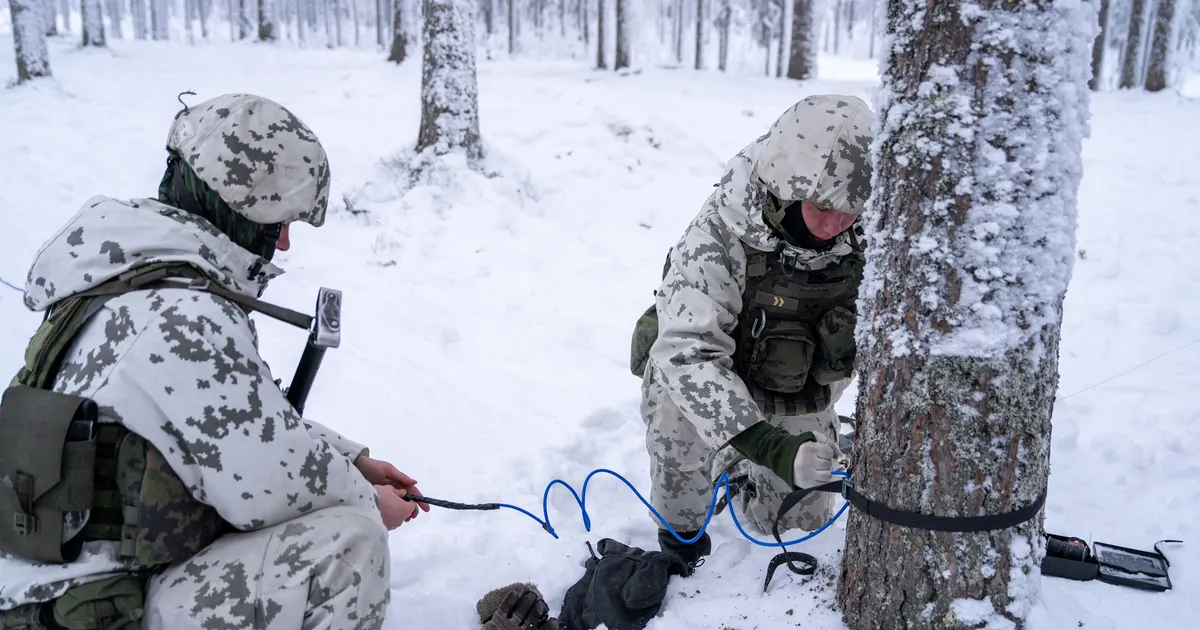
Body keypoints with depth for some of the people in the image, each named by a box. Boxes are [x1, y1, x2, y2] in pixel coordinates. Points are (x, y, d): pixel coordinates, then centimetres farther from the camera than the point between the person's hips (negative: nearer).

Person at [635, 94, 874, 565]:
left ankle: (735, 465, 43)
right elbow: (687, 352, -42)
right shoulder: (717, 238, -36)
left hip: (800, 398, 3)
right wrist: (768, 446, -51)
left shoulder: (865, 238, -22)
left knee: (800, 519, 9)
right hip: (716, 382, -2)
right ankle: (680, 526, 3)